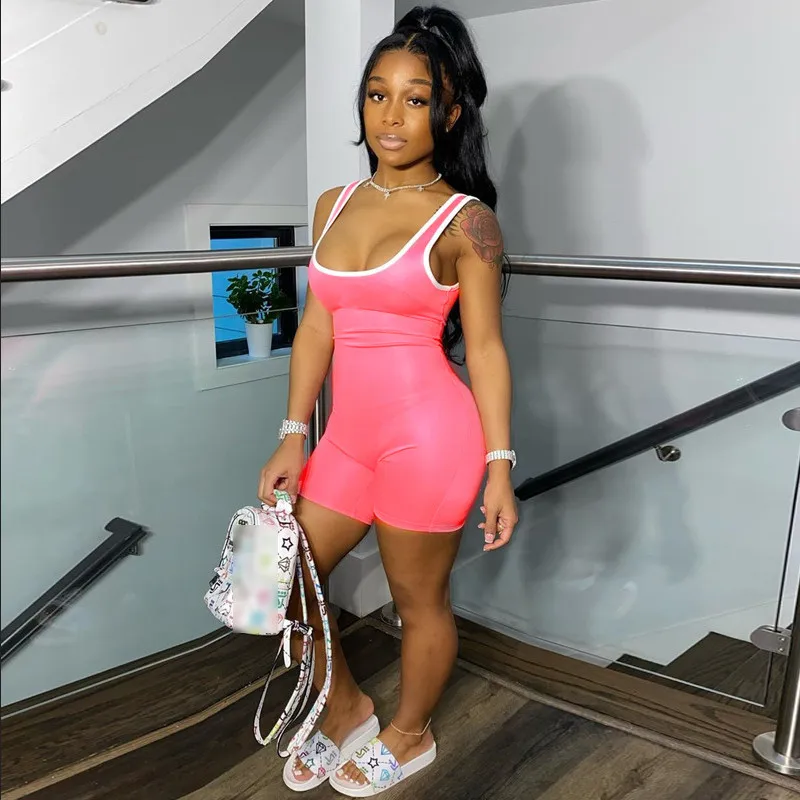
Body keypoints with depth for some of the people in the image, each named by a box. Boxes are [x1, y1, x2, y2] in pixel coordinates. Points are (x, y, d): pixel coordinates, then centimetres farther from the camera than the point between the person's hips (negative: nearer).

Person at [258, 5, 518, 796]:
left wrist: (500, 467, -8)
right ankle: (346, 710, 40)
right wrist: (293, 436, 7)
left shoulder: (465, 221, -8)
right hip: (349, 434, 6)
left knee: (419, 600, 12)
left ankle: (409, 736, 41)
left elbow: (485, 348, -6)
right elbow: (316, 326, 9)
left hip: (430, 434, -6)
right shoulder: (333, 205, 8)